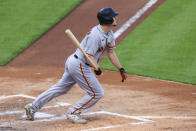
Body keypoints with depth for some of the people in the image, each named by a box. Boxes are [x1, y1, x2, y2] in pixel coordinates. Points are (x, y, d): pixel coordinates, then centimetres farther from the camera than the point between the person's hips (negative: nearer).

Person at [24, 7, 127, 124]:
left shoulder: (109, 33, 6)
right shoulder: (95, 35, -24)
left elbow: (111, 52, 13)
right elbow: (89, 55, -24)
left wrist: (121, 69, 10)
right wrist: (97, 68, -36)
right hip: (80, 65, -10)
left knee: (61, 88, 16)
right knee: (97, 93, -4)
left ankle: (33, 107, 19)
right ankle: (73, 113, 5)